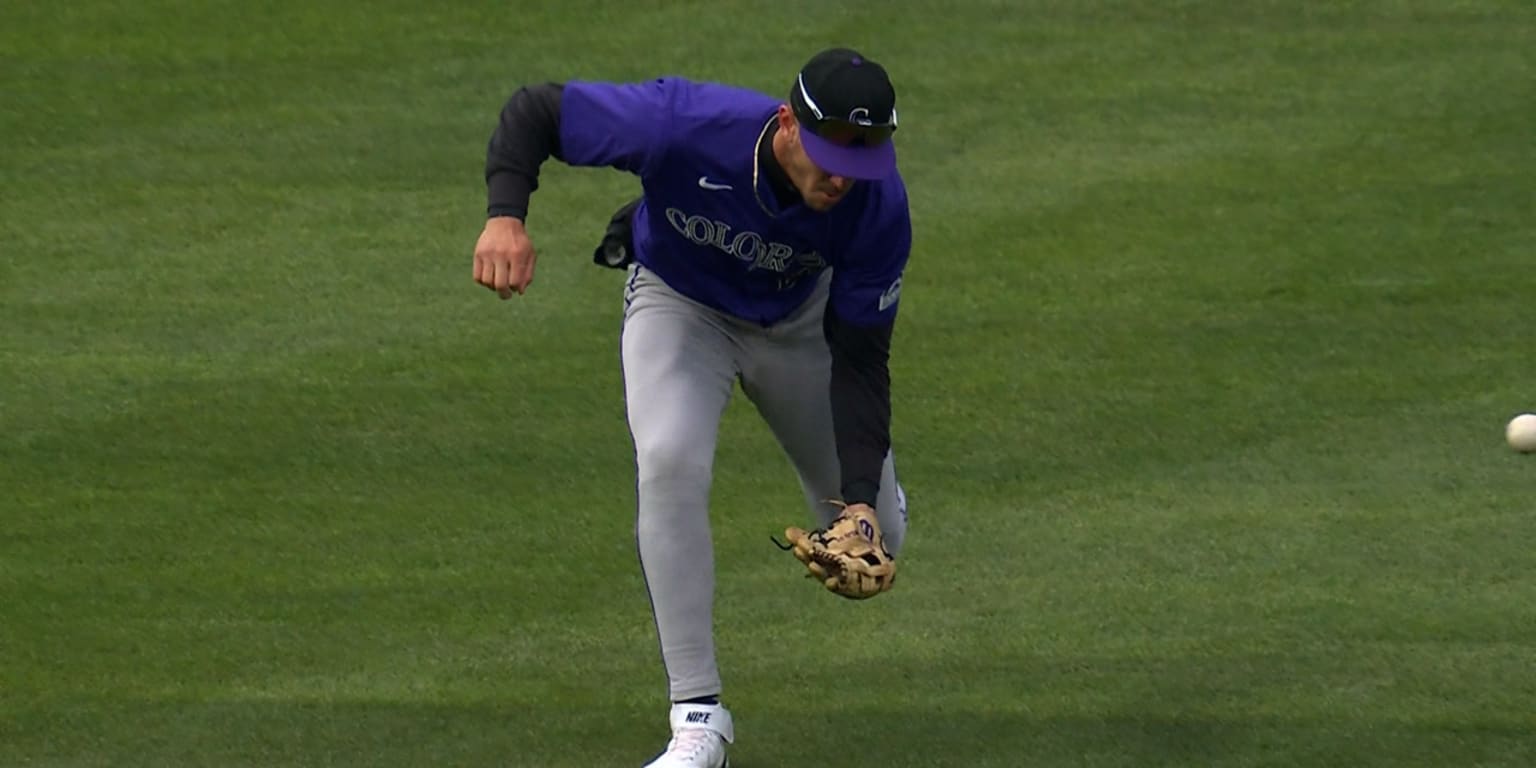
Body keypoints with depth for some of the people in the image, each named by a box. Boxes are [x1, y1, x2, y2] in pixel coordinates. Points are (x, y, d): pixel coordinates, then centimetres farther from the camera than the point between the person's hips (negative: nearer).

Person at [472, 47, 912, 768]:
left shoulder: (879, 207, -32)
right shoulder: (686, 124, -39)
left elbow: (860, 358, -23)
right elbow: (535, 109, -26)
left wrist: (862, 497, -32)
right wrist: (505, 215, -44)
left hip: (799, 321, 2)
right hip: (678, 303, -2)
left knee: (875, 536, 7)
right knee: (669, 463, -31)